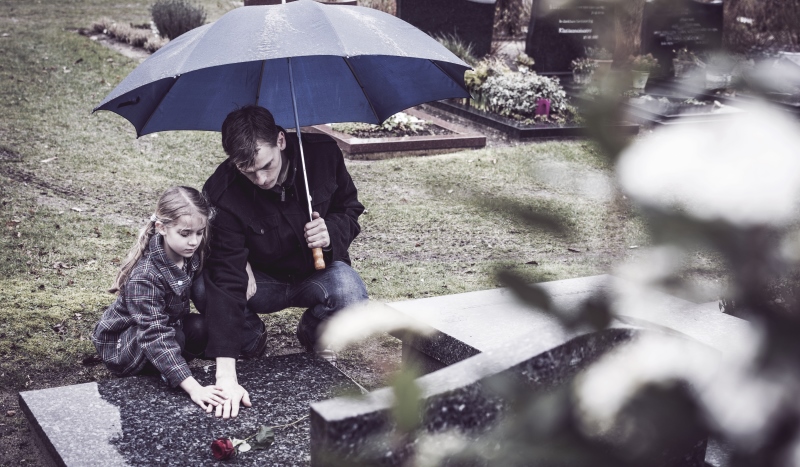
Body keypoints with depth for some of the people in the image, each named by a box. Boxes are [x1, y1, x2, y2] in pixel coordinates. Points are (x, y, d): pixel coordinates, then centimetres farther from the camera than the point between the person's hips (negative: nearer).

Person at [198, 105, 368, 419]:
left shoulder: (323, 153, -20)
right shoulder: (222, 194, -27)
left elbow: (350, 208, 1)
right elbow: (226, 281, -33)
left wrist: (332, 231, -26)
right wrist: (226, 376, -41)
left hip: (317, 272, 1)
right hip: (260, 280, 0)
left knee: (351, 297, -34)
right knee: (206, 287, -32)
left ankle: (315, 335, 5)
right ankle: (251, 340, 3)